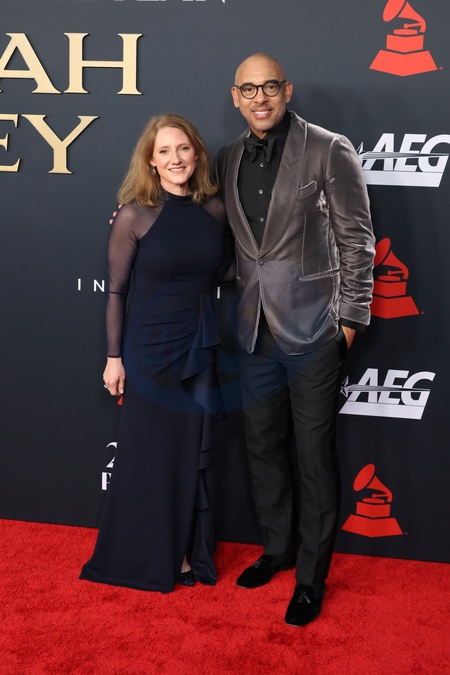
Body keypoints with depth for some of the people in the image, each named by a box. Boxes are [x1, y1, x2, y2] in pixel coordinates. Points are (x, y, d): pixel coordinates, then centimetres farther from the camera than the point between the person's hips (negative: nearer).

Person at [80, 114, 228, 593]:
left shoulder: (214, 208, 1)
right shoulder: (135, 215, -10)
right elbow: (116, 291, -6)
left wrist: (219, 343, 8)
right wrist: (114, 357, -6)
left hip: (200, 344, 4)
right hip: (151, 344, -4)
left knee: (195, 453, 11)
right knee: (151, 453, 8)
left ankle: (187, 553, 27)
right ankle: (149, 557, 26)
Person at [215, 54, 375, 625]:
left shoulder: (330, 151, -7)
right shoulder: (228, 160, 8)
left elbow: (357, 240, -7)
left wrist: (350, 317, -8)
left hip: (312, 329, -5)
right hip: (255, 330, 5)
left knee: (314, 455, 3)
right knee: (262, 445, 15)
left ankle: (312, 575, 18)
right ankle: (277, 548, 35)